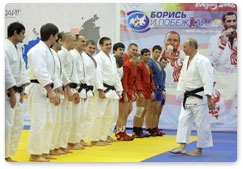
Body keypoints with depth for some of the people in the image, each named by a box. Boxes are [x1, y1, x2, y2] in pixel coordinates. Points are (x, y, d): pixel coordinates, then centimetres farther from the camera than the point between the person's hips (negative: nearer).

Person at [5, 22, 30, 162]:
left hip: (16, 91, 10)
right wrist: (12, 94, -18)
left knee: (18, 124, 14)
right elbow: (6, 72, -20)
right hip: (7, 93, -10)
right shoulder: (5, 48, -16)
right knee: (7, 124, -11)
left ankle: (9, 155, 23)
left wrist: (22, 91, 8)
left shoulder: (18, 48, 14)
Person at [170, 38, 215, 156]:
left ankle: (199, 149, 7)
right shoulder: (186, 60, 11)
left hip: (199, 97, -9)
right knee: (183, 120, 8)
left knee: (201, 123, -1)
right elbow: (182, 78, 19)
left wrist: (209, 99, -24)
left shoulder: (202, 61, -17)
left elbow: (207, 80, -21)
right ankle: (182, 147, 12)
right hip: (188, 97, 9)